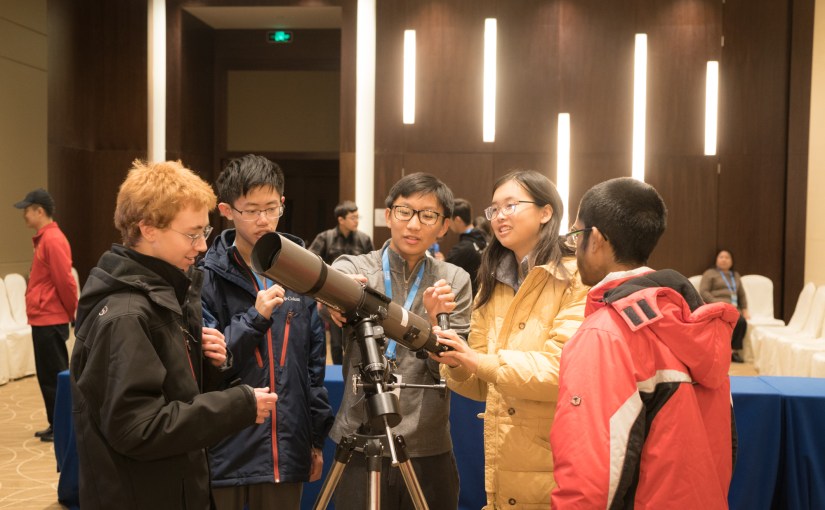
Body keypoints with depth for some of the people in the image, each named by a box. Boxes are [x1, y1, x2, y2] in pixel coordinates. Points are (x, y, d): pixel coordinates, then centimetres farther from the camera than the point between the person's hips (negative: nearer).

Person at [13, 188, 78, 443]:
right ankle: (56, 425, 22)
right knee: (48, 376, 14)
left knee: (54, 376, -2)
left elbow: (65, 281, -20)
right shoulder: (45, 239, 15)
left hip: (50, 320, -10)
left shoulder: (53, 240, -16)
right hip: (43, 319, 10)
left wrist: (74, 313, -10)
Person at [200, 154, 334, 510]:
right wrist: (255, 317, -22)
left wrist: (317, 436, 10)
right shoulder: (207, 277, -7)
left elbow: (314, 361, 10)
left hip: (286, 452, 3)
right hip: (223, 453, -3)